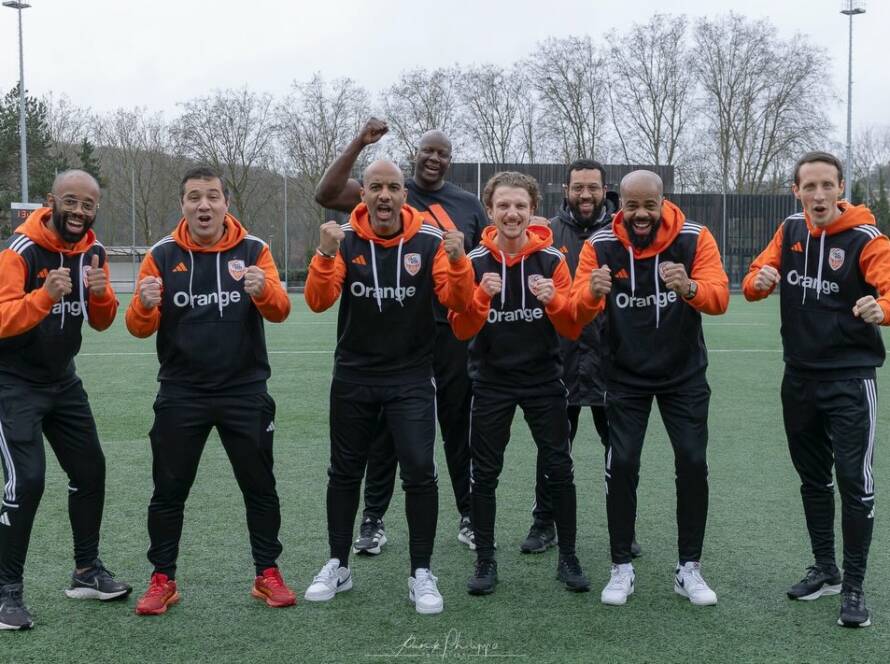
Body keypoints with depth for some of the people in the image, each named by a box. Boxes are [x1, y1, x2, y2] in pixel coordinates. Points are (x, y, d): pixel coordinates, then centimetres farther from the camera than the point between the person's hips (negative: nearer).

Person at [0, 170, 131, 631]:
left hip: (63, 381, 7)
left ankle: (87, 572, 27)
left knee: (90, 471, 11)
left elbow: (101, 323, 6)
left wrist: (101, 294, -15)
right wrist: (46, 295, -43)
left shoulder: (93, 251, 1)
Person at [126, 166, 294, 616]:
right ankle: (163, 579, 19)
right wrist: (145, 305, -25)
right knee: (169, 490, 5)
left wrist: (264, 290, -33)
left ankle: (267, 574, 21)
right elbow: (140, 328, -2)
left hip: (245, 390, 0)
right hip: (181, 393, 0)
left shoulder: (253, 250, -1)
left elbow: (279, 312, -10)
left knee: (259, 486, 7)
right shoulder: (162, 255, 0)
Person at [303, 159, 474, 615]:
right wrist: (325, 255, -29)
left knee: (419, 473, -7)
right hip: (353, 378, 2)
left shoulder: (429, 243, -6)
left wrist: (457, 262, -28)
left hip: (411, 379, -1)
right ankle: (338, 566, 27)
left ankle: (421, 573, 7)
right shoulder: (345, 241, -4)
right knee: (345, 473, 12)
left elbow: (458, 301, -10)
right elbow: (318, 301, -13)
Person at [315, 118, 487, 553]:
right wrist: (360, 143, -17)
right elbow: (326, 195, -11)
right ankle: (373, 519, 18)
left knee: (459, 424, 10)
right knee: (386, 425, 7)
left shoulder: (468, 205, 8)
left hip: (453, 332, 2)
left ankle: (469, 517, 22)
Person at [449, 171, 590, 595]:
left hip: (544, 380, 0)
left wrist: (555, 300, -24)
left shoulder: (552, 260, -4)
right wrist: (481, 296, -25)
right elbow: (461, 330, -8)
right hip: (491, 382, 0)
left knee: (559, 471, 2)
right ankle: (485, 561, 15)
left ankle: (568, 559, 16)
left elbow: (573, 329, -5)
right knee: (484, 473, 2)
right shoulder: (474, 262, -4)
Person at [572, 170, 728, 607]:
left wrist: (689, 287, -45)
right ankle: (621, 568, 9)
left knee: (693, 463, -3)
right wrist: (592, 294, -42)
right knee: (622, 464, -5)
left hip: (684, 374, 0)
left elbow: (719, 297, -23)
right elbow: (578, 313, -18)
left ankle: (689, 569, 12)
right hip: (626, 377, 0)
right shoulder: (600, 246, -12)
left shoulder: (694, 239, -14)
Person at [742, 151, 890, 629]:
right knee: (813, 478, 16)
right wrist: (760, 280, -19)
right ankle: (825, 570, 31)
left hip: (850, 380, -5)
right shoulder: (790, 232, 3)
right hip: (799, 378, 6)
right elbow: (752, 283, 5)